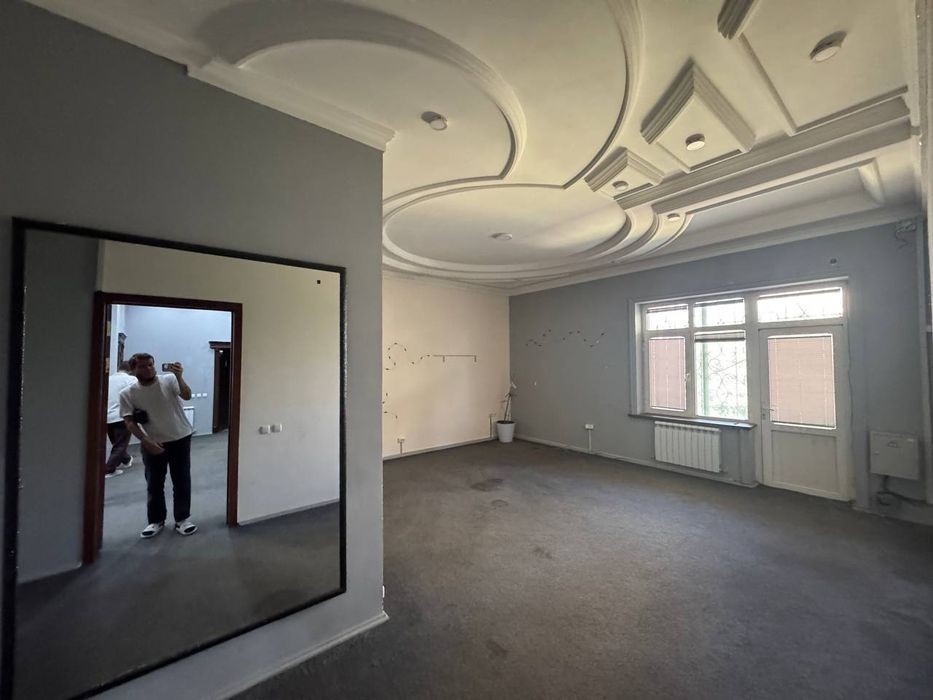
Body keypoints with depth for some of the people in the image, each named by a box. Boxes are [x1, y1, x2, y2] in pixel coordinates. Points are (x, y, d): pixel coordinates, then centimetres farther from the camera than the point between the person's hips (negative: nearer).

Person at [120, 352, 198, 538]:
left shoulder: (169, 380, -10)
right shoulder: (127, 394, -4)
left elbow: (187, 396, -25)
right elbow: (130, 422, -6)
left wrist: (179, 376, -41)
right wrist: (146, 442, -17)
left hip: (180, 439, -1)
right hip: (153, 444, 1)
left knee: (182, 481, 6)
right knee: (154, 484, 12)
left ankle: (182, 519, 18)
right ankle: (156, 521, 28)